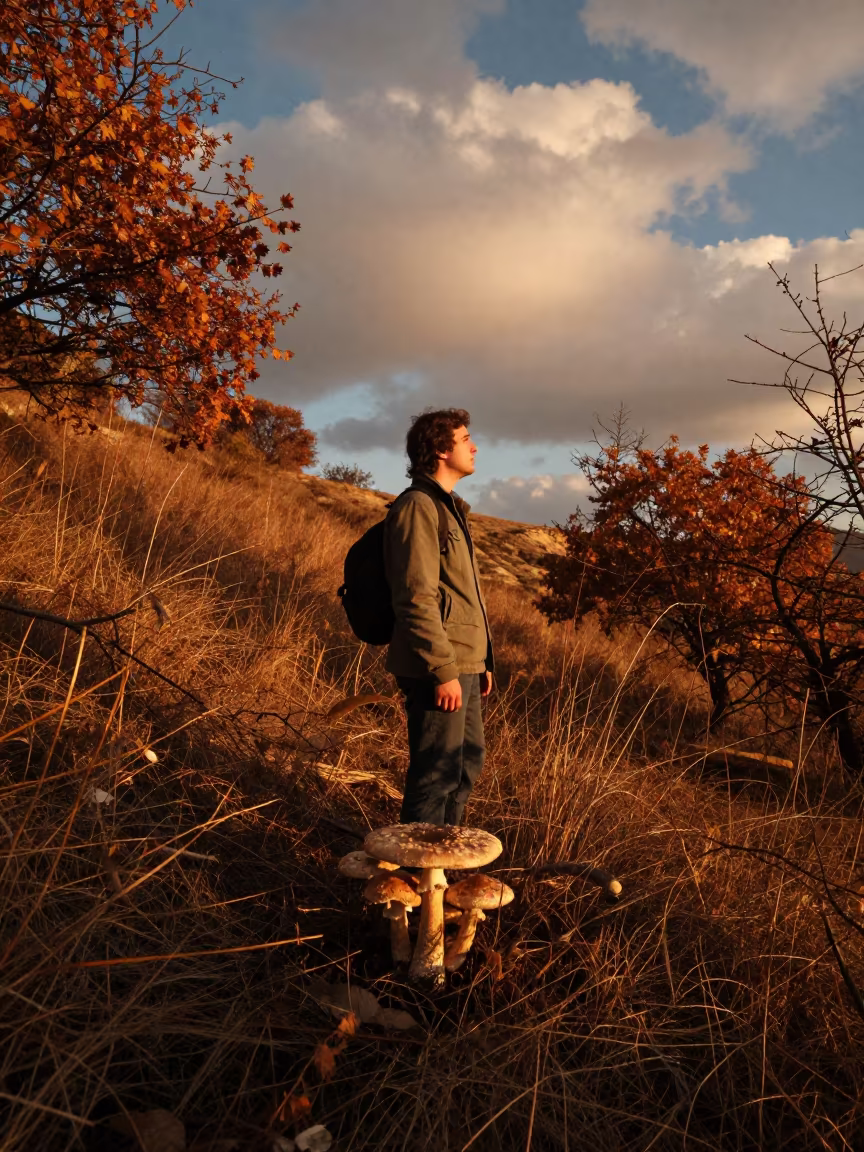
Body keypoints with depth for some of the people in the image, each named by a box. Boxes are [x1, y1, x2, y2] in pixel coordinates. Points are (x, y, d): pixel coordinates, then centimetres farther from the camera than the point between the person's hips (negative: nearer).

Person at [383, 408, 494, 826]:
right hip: (438, 669, -11)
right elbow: (417, 598, -21)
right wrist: (444, 670, -23)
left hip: (462, 664, 11)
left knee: (468, 761, 20)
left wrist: (481, 659, 20)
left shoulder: (448, 507, 18)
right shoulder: (418, 506, -13)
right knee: (437, 774, -2)